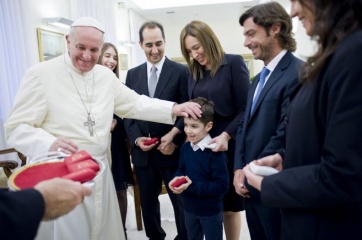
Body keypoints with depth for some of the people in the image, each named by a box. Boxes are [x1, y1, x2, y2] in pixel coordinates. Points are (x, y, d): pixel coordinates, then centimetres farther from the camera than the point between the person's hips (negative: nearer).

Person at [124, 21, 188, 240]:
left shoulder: (181, 72, -4)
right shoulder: (132, 74, 9)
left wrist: (175, 141, -14)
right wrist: (136, 139, -7)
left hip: (172, 150, -4)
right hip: (142, 152, 4)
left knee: (181, 201, 12)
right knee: (147, 202, 18)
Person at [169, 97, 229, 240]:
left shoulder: (215, 153, -26)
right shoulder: (185, 147, -5)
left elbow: (222, 186, -26)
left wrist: (192, 186, -30)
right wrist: (176, 179, -15)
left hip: (211, 211, -6)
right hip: (190, 207, 6)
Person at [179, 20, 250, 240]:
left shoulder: (233, 63, -5)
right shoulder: (195, 72, 11)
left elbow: (245, 108, -11)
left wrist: (226, 136, -20)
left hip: (227, 145, -4)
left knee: (230, 205, 10)